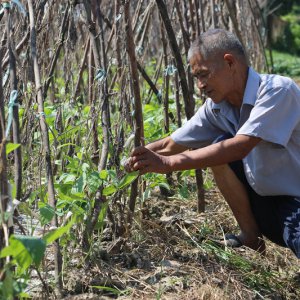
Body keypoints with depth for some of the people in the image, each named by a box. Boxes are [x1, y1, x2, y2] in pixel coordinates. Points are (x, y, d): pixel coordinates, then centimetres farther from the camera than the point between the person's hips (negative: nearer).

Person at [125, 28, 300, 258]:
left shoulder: (278, 91, -22)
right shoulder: (217, 107, -1)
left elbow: (239, 147, -32)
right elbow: (169, 145, 4)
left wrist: (169, 163, -33)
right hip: (267, 200, 8)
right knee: (219, 147, -9)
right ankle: (252, 238, 1)